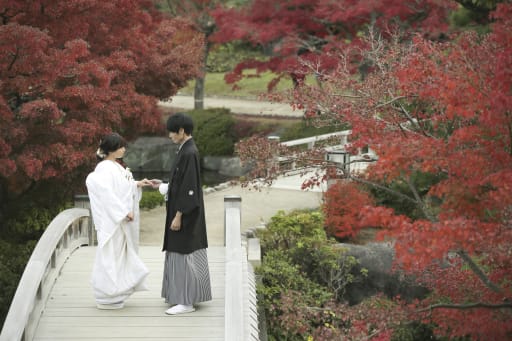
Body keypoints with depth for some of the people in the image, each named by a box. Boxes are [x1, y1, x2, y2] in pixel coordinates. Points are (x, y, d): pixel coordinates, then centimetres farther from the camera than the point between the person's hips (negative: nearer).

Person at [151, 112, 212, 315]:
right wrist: (162, 186, 21)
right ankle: (181, 295, 24)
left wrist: (178, 215, -21)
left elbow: (189, 188, -22)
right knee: (180, 253, 15)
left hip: (186, 213, -10)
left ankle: (186, 302, 0)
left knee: (184, 254, -5)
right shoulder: (186, 151, 11)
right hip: (184, 210, 10)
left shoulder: (189, 154, -19)